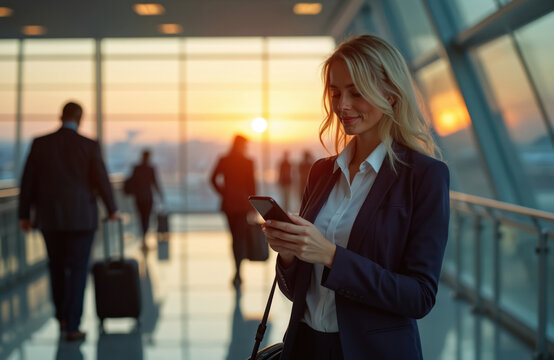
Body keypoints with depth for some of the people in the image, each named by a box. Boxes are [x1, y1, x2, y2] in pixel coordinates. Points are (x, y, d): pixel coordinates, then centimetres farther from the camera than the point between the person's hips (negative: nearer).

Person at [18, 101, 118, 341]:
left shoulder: (40, 143, -1)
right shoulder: (90, 146, -7)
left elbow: (28, 181, 0)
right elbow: (102, 182, -5)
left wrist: (24, 215, 8)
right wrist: (112, 209, 12)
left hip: (49, 216, 3)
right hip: (81, 217, -2)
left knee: (57, 265, 22)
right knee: (78, 270, 3)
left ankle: (62, 316, 30)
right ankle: (72, 327, -1)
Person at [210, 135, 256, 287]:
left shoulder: (223, 160, 2)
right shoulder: (248, 163, -7)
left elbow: (214, 179, 0)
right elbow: (251, 185, -5)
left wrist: (223, 192, 10)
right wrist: (253, 206, 0)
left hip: (228, 203, 3)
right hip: (243, 203, -3)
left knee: (235, 236, 14)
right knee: (241, 237, -1)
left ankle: (238, 271, 20)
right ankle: (238, 272, -14)